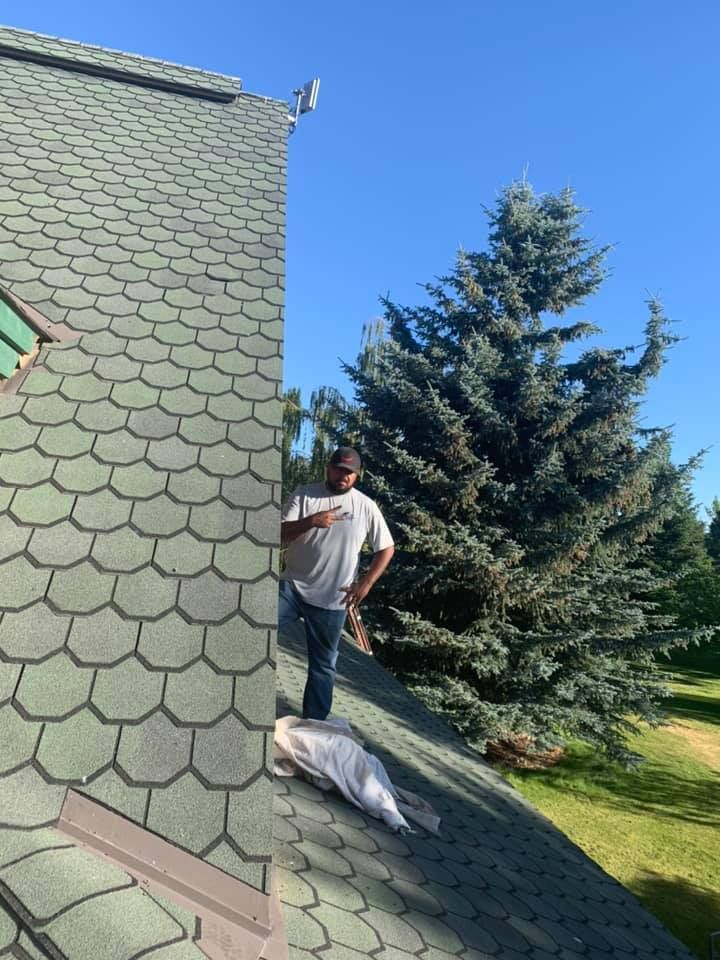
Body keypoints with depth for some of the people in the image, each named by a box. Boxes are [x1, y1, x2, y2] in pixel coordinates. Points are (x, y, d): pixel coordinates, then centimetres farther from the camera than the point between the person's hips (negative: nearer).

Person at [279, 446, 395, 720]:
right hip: (292, 585, 0)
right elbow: (280, 533, -9)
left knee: (323, 665, 10)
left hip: (332, 599, 0)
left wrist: (366, 583, -7)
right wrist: (311, 521, -26)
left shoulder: (366, 506, -2)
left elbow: (386, 548, 3)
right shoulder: (304, 493, -2)